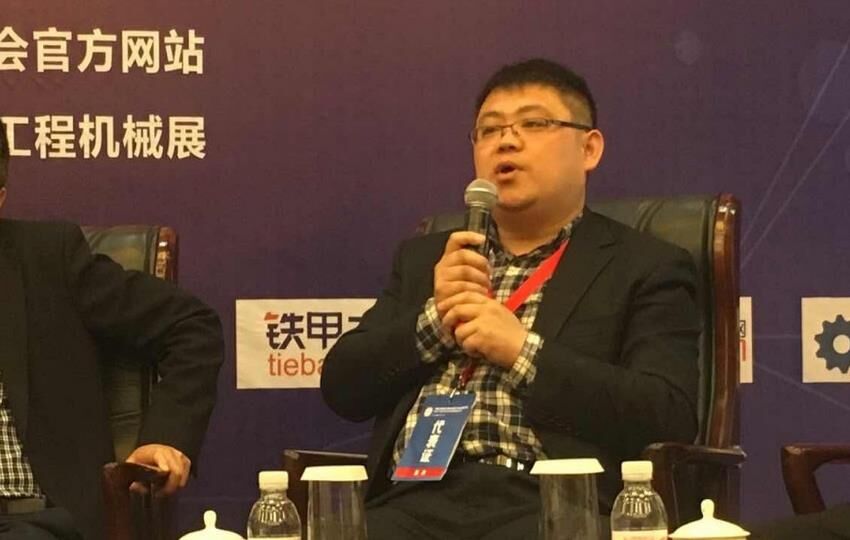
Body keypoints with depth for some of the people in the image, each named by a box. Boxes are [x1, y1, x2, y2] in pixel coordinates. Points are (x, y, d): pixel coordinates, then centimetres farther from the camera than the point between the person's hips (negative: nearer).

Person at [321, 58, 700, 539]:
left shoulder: (646, 268, 10)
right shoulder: (424, 258, 24)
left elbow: (669, 419, -3)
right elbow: (342, 387, 17)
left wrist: (524, 352, -8)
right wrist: (434, 320, 1)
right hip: (413, 500, 4)